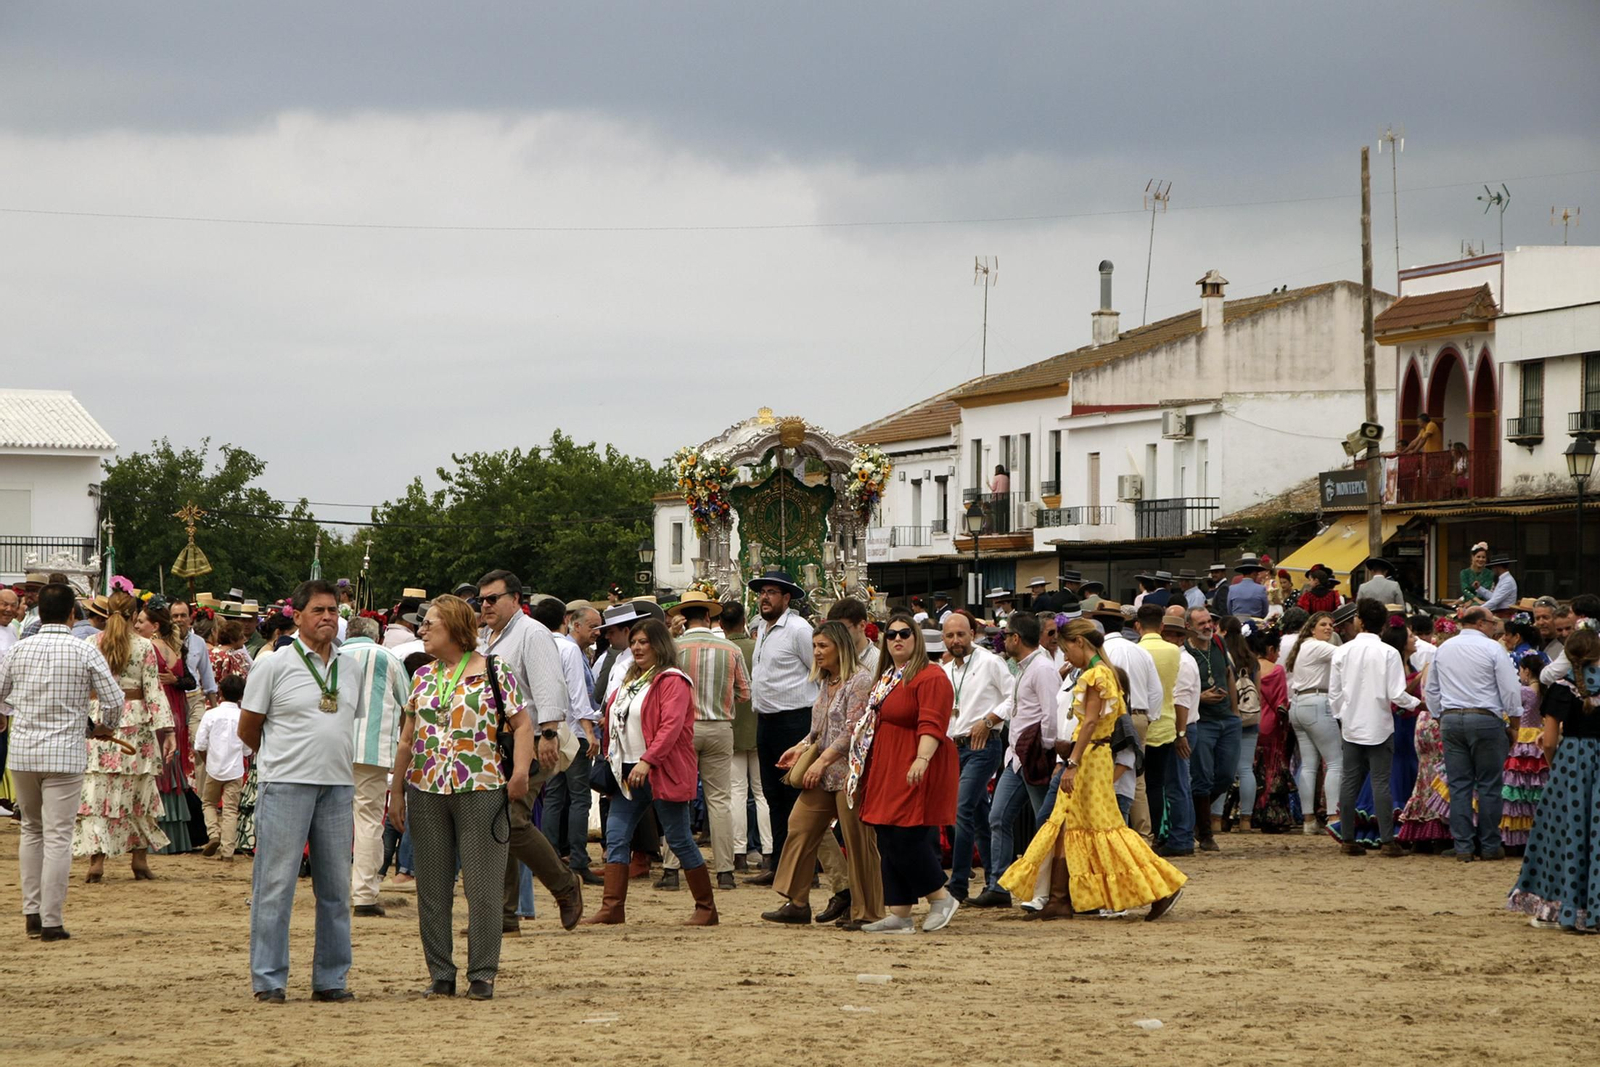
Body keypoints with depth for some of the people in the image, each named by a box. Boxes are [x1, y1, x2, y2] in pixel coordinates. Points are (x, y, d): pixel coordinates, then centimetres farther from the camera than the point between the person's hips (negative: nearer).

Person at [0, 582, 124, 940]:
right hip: (65, 756, -4)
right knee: (57, 837, -2)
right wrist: (105, 727, 14)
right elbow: (114, 700, -6)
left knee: (31, 830, 19)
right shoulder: (85, 652, -7)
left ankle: (31, 913, 17)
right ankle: (51, 922, -2)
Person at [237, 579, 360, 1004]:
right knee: (276, 884, -4)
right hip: (286, 787, -5)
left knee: (336, 886, 7)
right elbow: (248, 729, 3)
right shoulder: (274, 665, -4)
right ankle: (268, 980, 0)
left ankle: (331, 979, 14)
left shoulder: (349, 666, 12)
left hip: (338, 786, 5)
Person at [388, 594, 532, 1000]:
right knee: (432, 889, 5)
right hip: (427, 792, 5)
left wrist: (520, 770, -18)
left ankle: (482, 975, 4)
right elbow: (407, 738, 18)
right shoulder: (422, 678, 14)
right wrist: (397, 791, 16)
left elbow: (522, 724, -4)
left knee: (482, 887, -3)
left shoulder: (494, 673, -1)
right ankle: (441, 975, 12)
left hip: (481, 790, -5)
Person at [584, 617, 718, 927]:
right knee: (615, 837, 0)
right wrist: (609, 755, 15)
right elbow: (615, 721, 26)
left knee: (679, 839, -3)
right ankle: (612, 907, 0)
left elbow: (671, 725, -20)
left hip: (662, 773, -8)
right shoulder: (630, 680, 18)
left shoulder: (672, 681, -9)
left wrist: (647, 760, -29)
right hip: (628, 773, 8)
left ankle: (706, 908, 6)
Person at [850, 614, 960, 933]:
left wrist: (922, 759, -36)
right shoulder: (884, 680, 19)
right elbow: (871, 726, 26)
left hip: (915, 774, -9)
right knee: (888, 843, 6)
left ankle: (941, 899, 4)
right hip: (886, 773, 9)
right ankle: (898, 916, 9)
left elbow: (932, 725, -22)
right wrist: (860, 767, 24)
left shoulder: (931, 678, -10)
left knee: (906, 838, -13)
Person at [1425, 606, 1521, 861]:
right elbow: (1510, 688, -6)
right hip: (1485, 719, -5)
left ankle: (1462, 846, 3)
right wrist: (1515, 717, 4)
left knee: (1459, 785, 4)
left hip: (1450, 719, 5)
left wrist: (1439, 716, 25)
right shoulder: (1492, 648, -5)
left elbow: (1431, 689, 18)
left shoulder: (1443, 649, 12)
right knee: (1488, 785, 1)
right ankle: (1489, 846, 3)